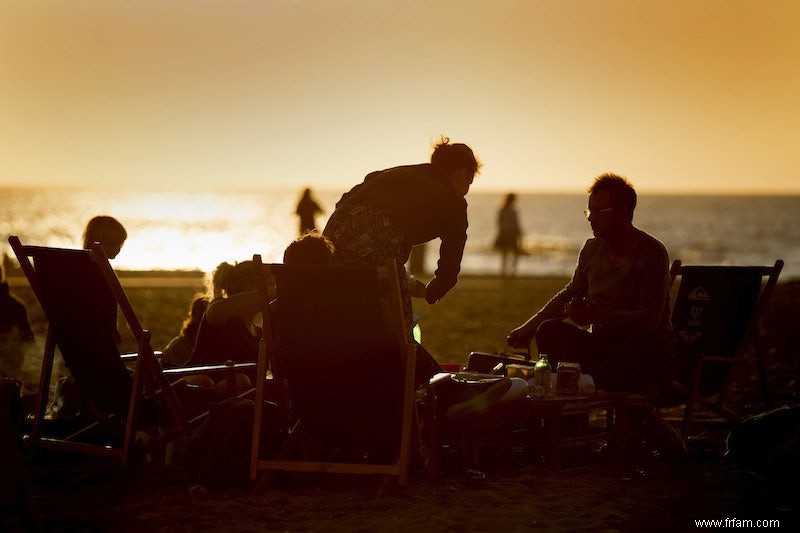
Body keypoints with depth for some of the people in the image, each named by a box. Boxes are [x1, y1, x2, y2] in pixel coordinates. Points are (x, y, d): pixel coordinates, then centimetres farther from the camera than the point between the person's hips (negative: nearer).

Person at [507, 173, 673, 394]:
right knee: (549, 331, -19)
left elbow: (650, 319, -18)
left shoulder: (652, 253, -10)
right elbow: (570, 293, 25)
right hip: (603, 344, 5)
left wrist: (598, 316, -29)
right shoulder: (592, 248, 9)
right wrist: (530, 326, 16)